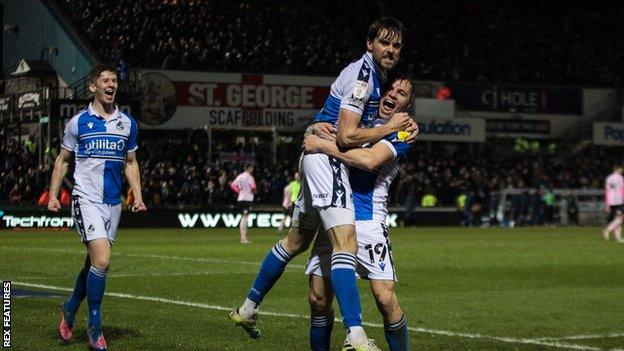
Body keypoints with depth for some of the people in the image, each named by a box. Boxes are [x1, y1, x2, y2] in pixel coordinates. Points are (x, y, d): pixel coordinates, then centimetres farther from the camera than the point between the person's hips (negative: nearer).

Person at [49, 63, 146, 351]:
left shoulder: (128, 124, 8)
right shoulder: (78, 122, -1)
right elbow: (62, 160, 8)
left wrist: (138, 196, 5)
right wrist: (53, 195, -1)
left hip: (113, 203, 5)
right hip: (86, 199, -5)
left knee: (94, 262, 10)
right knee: (102, 260, -18)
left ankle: (70, 309, 35)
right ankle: (94, 327, -6)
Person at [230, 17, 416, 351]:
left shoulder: (375, 74, 14)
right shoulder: (361, 74, -15)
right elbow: (346, 136, -22)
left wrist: (403, 120, 12)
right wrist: (391, 127, -12)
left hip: (318, 157, 11)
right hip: (326, 157, -11)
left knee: (297, 240, 21)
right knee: (346, 241, -22)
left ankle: (248, 308, 34)